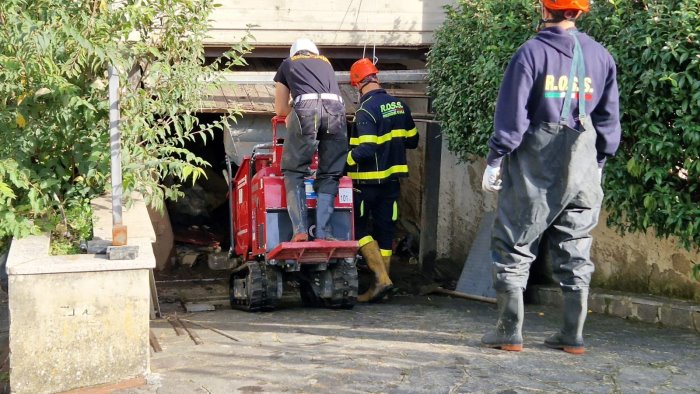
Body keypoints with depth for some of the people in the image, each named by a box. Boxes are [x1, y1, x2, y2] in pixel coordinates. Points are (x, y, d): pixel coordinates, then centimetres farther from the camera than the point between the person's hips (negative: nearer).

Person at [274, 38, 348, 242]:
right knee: (329, 175, 10)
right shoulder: (325, 62, 35)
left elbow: (280, 109, 30)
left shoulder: (287, 64, 29)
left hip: (306, 108, -2)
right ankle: (323, 231, 1)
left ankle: (300, 230, -5)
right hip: (336, 108, 2)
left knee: (294, 171, 7)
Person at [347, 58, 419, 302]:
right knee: (385, 230, 10)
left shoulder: (366, 110, -18)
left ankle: (381, 277, -7)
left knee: (359, 228, 5)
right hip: (393, 178, 7)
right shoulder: (399, 105, 5)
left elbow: (365, 150, -25)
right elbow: (412, 140, 13)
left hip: (369, 180, -7)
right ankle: (380, 287, 14)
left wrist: (345, 161, -12)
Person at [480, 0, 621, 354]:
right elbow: (608, 119, 10)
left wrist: (495, 159, -2)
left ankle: (509, 332, 3)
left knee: (514, 246, 4)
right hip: (582, 168, 4)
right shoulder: (601, 57, 6)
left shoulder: (531, 53, -8)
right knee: (574, 252, 11)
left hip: (533, 164, -4)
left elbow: (512, 115, -9)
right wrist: (599, 162, 19)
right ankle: (573, 336, 12)